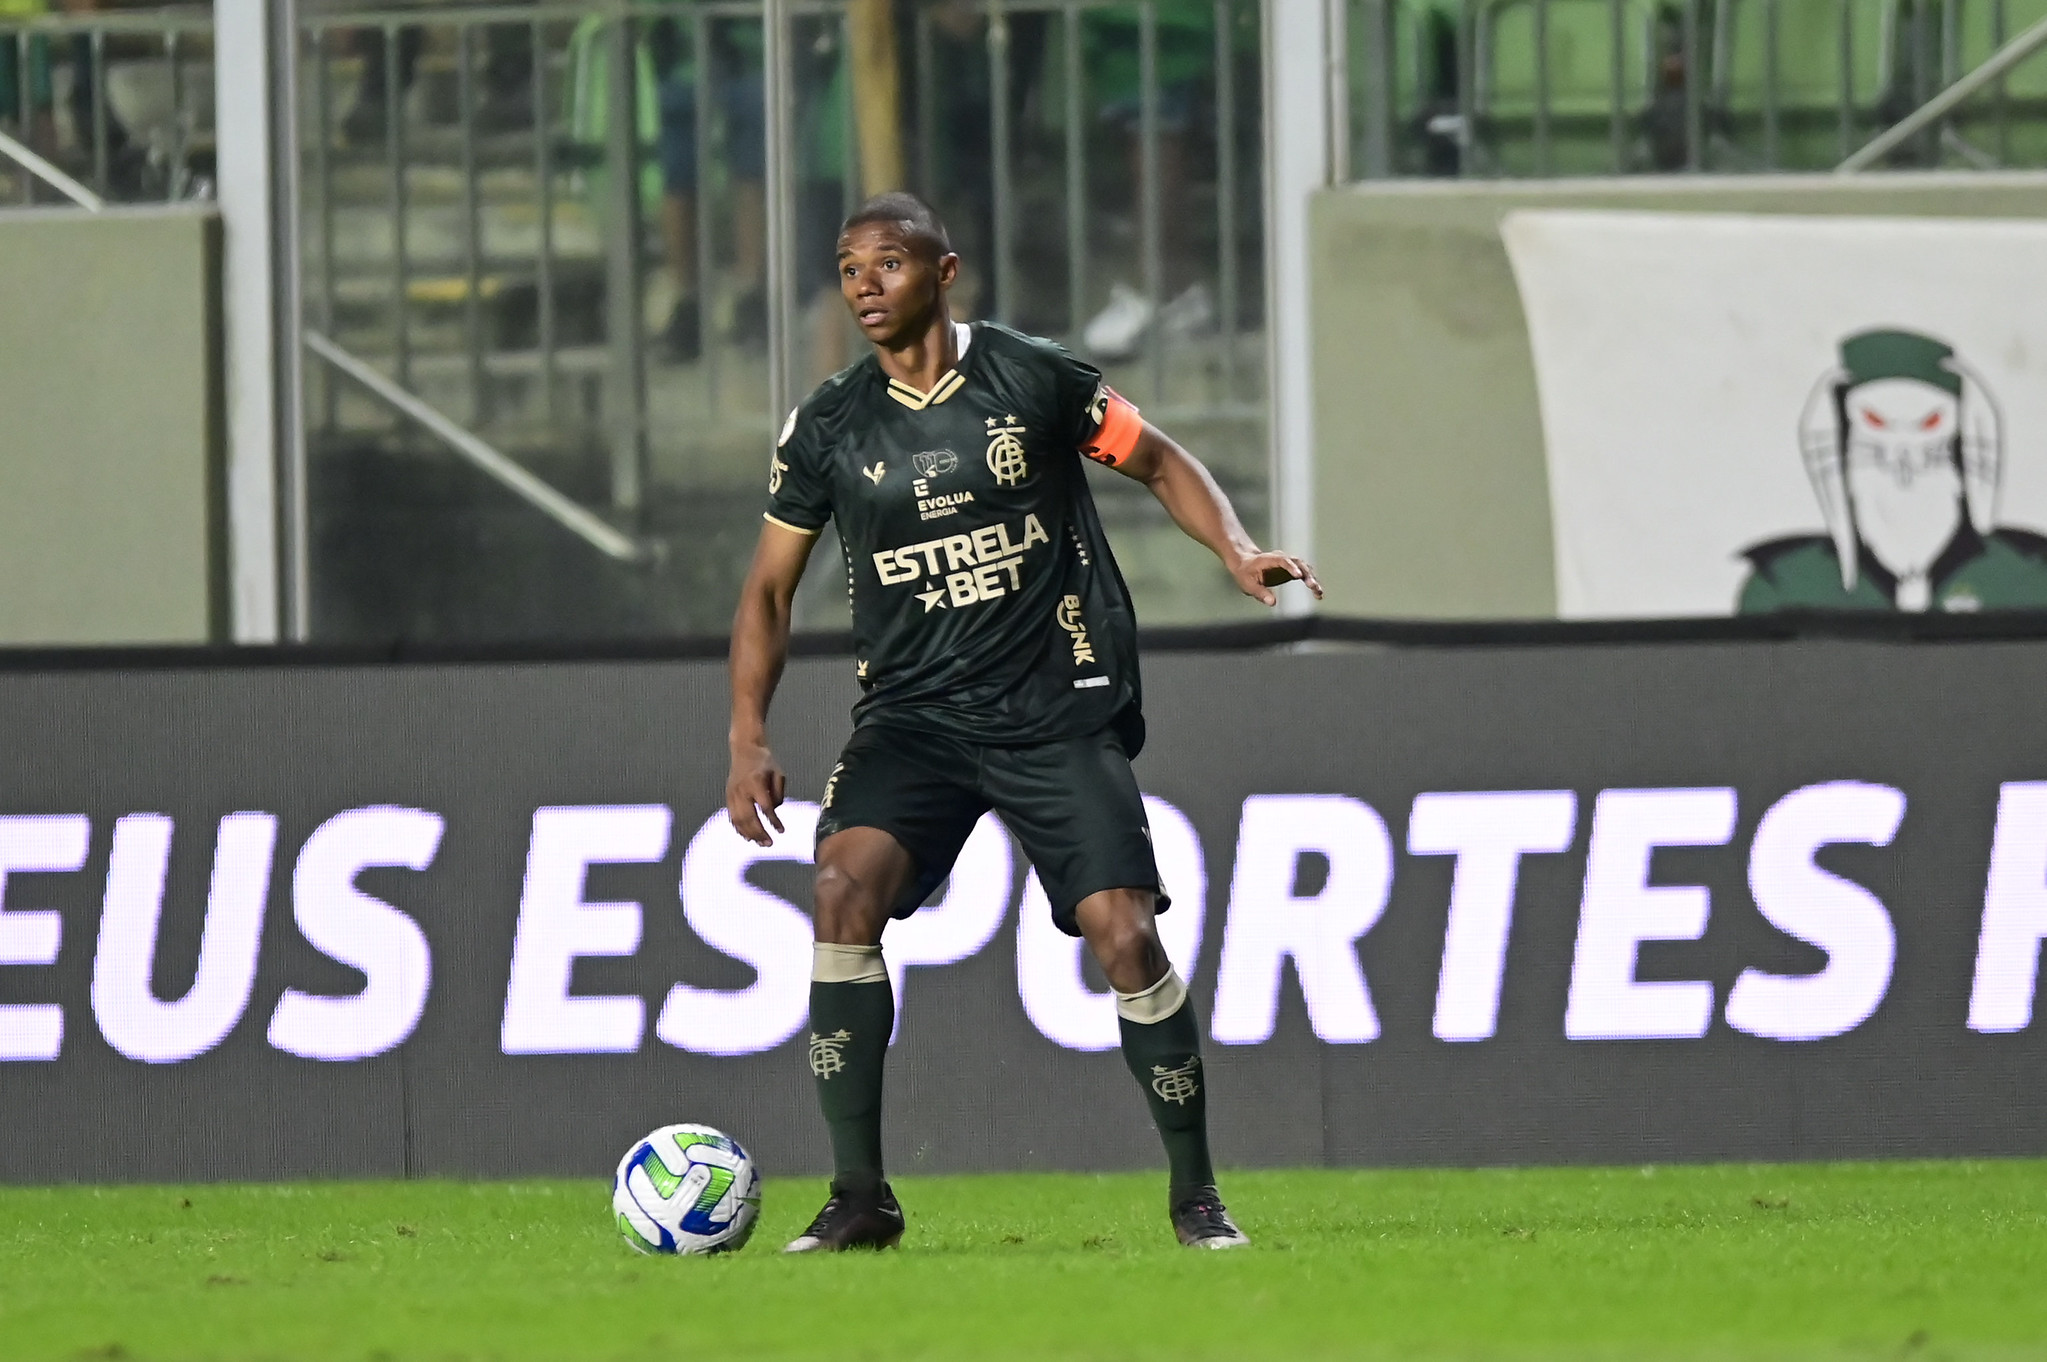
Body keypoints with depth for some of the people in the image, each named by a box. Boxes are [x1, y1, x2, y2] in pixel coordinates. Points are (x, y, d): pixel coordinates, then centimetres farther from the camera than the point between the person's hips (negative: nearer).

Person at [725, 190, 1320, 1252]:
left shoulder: (1033, 379, -2)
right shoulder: (828, 428, 3)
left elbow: (1159, 462, 11)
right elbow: (770, 586, 12)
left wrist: (1238, 551, -6)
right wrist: (748, 740, 2)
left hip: (1059, 713, -1)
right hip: (911, 714, 1)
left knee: (1124, 935, -13)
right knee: (846, 884, -24)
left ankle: (1195, 1195, 7)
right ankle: (859, 1197, -18)